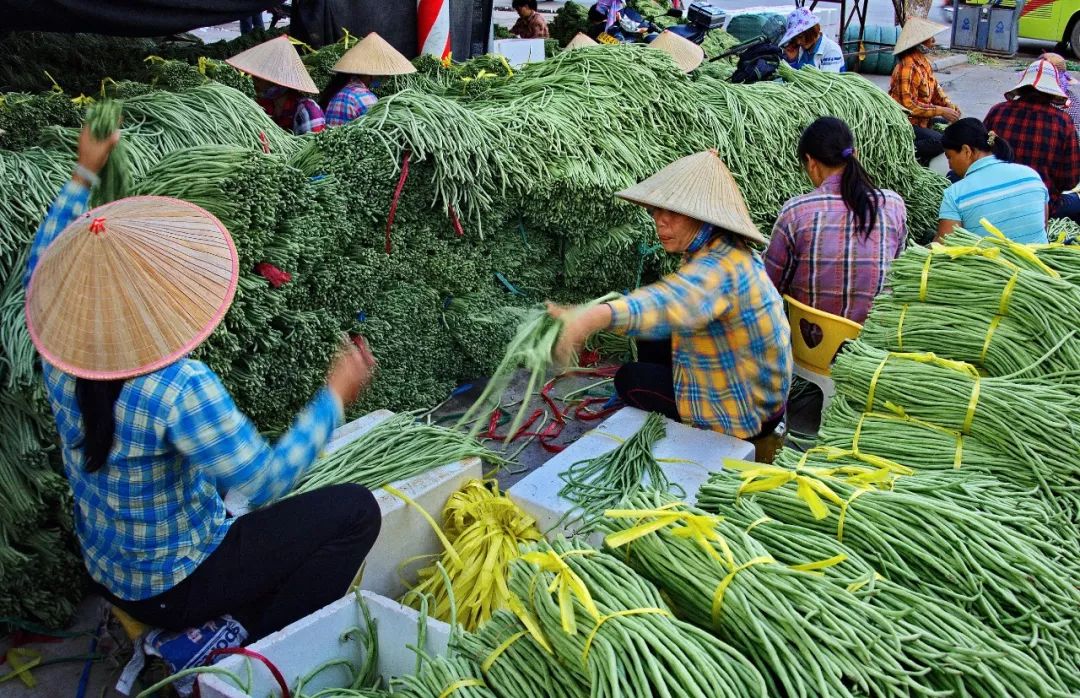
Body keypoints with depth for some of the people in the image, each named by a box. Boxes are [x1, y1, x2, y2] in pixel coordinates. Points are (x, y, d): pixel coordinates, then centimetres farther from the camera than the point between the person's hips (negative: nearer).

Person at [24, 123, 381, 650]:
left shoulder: (62, 361, -13)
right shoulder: (179, 390, -35)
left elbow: (40, 269, 8)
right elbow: (266, 482, -28)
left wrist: (82, 177, 14)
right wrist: (334, 397, -18)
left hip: (106, 574, 8)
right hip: (174, 590, -7)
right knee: (356, 509, -9)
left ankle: (225, 621, 20)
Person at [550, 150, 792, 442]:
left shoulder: (719, 267, -32)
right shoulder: (727, 253, 0)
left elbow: (672, 301, -54)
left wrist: (592, 317, -70)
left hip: (748, 415, -9)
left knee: (629, 380, 3)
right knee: (650, 346, 15)